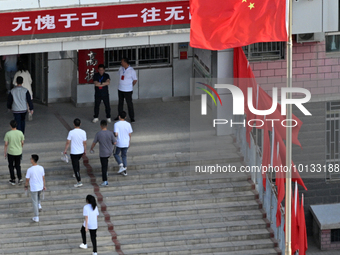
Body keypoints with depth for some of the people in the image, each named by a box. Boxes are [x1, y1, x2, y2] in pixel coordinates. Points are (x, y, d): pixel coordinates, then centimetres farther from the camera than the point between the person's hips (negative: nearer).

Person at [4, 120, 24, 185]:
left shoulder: (8, 134, -17)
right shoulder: (20, 133, -10)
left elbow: (6, 144, -11)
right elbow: (22, 142, 1)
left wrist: (5, 152, 3)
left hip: (10, 152, -2)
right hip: (19, 152, 2)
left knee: (11, 166, 13)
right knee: (18, 165, 19)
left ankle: (13, 180, 19)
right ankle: (19, 178, 13)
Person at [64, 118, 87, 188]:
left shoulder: (71, 132, -17)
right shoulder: (83, 132, -7)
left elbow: (68, 142, -12)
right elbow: (84, 143, 0)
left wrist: (65, 150, 1)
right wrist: (85, 151, 14)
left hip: (73, 152, -5)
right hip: (81, 152, 5)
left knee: (75, 166, 0)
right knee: (77, 162, 33)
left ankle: (79, 181, -3)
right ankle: (77, 174, 46)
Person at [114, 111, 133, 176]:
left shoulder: (116, 124, -13)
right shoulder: (128, 124, -2)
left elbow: (116, 134, -20)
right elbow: (129, 135, 3)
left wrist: (113, 135, 4)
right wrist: (129, 143, 16)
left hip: (119, 143, -3)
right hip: (126, 143, 3)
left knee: (116, 154, 18)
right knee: (124, 156, 16)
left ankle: (121, 166, -1)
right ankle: (125, 171, 14)